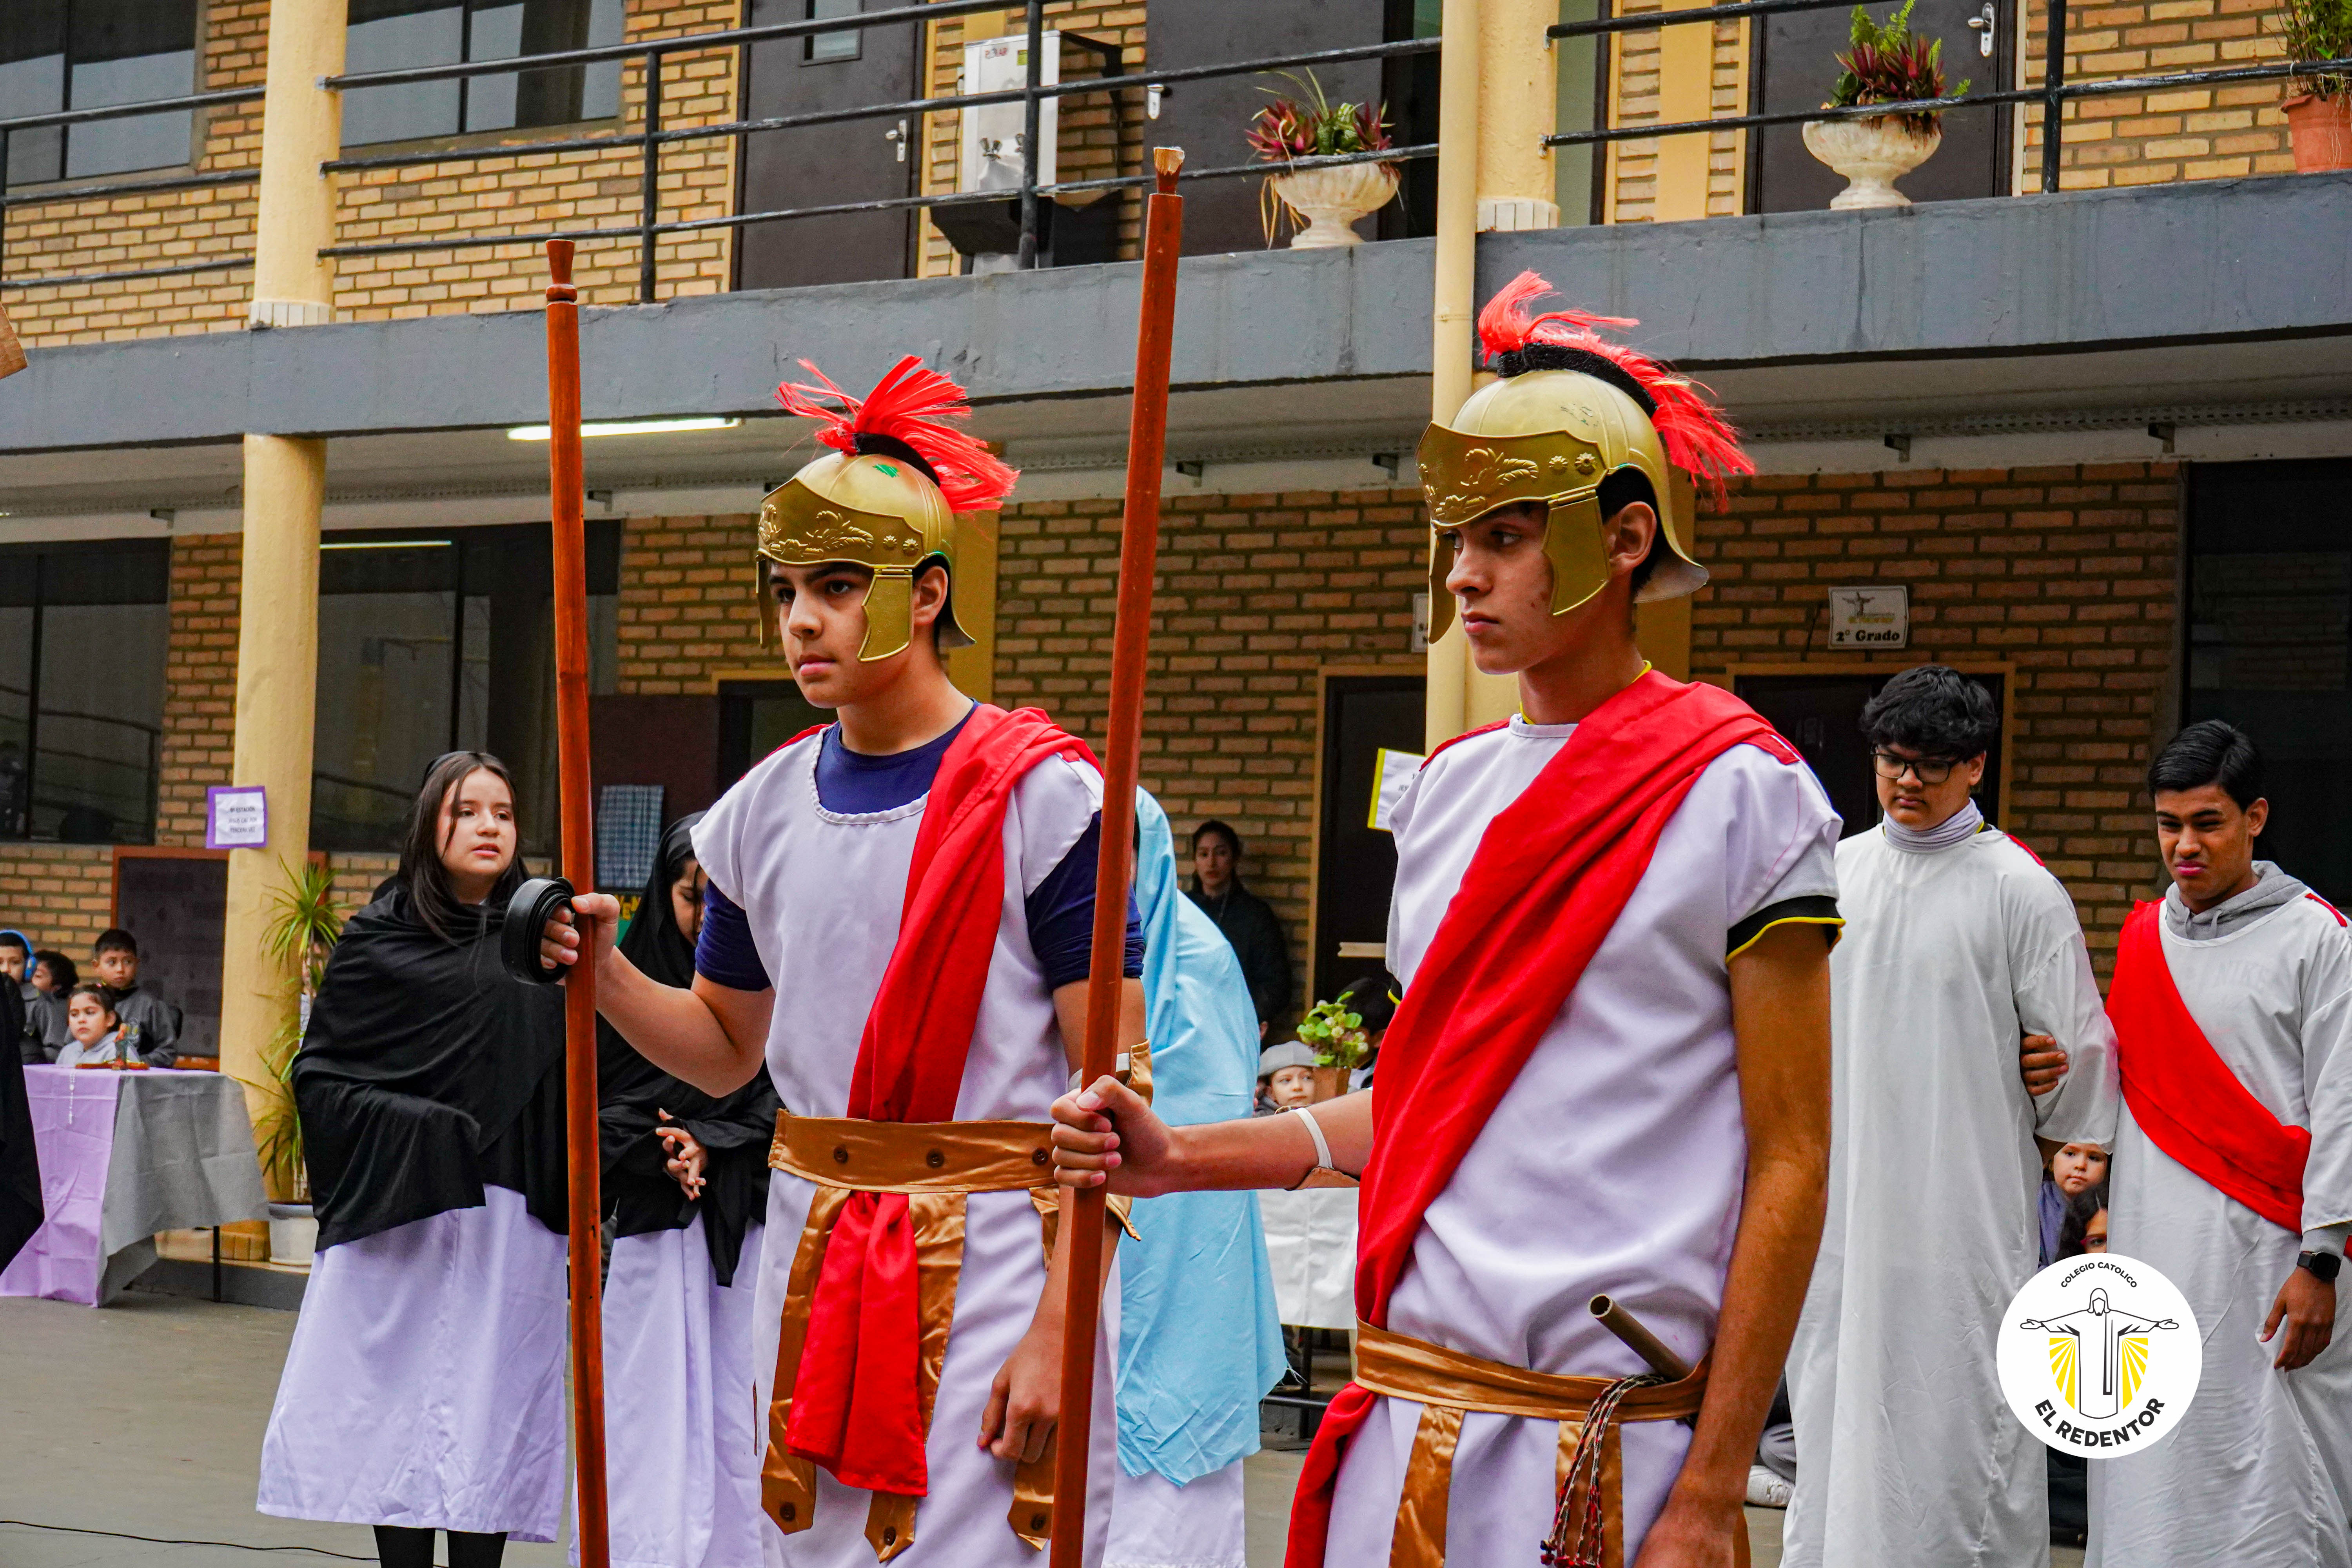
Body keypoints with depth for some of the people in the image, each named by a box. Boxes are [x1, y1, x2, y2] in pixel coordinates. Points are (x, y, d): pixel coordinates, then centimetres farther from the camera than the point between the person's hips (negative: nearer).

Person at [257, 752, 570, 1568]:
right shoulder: (379, 938, 5)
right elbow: (317, 1072, 5)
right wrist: (402, 1128, -9)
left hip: (510, 1216, 1)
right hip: (398, 1209, -1)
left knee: (491, 1405, 0)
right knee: (401, 1398, 1)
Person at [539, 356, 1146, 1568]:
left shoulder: (1040, 796, -10)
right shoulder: (764, 812, 7)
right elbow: (727, 1048, 19)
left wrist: (1058, 1328, -17)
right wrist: (607, 977, -1)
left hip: (993, 1261, -5)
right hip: (812, 1259, 5)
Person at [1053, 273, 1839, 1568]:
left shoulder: (1736, 790, -8)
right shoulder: (1448, 788, 11)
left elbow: (1790, 1164, -10)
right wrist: (1181, 1158, 8)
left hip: (1602, 1450, -6)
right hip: (1403, 1423, 6)